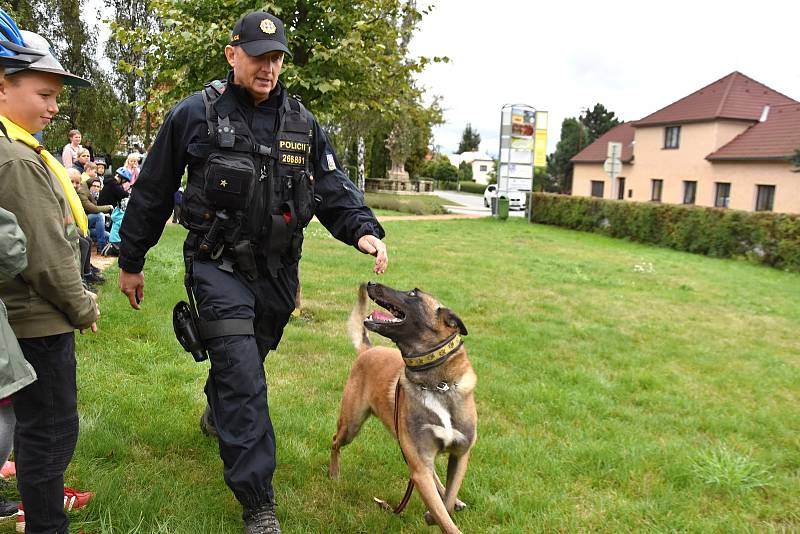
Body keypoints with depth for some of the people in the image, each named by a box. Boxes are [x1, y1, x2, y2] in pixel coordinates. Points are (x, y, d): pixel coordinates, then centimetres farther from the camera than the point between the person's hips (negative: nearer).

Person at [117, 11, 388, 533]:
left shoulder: (303, 123, 3)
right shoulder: (195, 114, -6)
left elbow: (334, 189, 0)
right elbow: (153, 192, 1)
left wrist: (364, 230, -20)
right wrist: (131, 261, 7)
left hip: (278, 271, 4)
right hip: (219, 267, -4)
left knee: (245, 361, 23)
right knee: (243, 378, -12)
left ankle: (217, 410, 57)